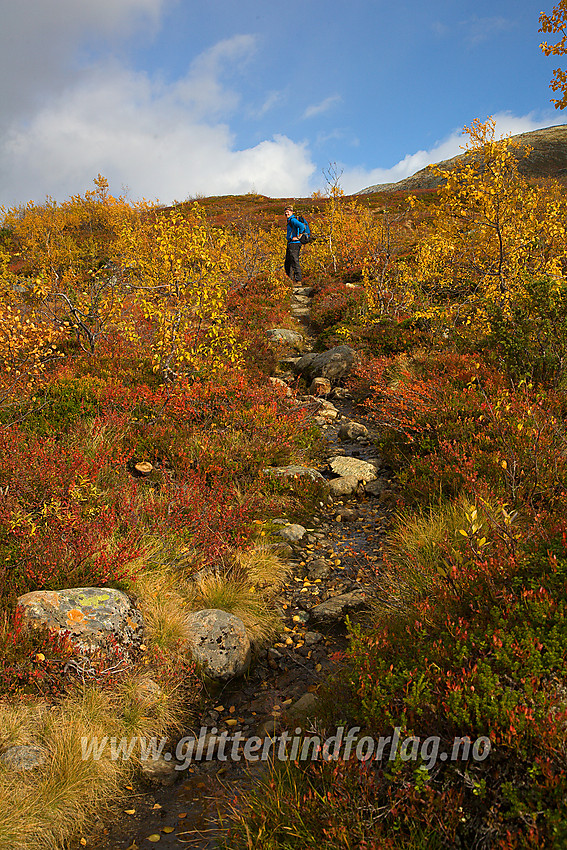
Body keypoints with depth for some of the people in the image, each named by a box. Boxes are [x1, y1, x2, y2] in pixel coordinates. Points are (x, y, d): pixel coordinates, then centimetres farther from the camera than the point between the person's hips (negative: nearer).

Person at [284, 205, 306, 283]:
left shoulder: (293, 220, -10)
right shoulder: (289, 221, 21)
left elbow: (302, 226, -28)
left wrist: (298, 237, -22)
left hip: (294, 244, -11)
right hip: (290, 244, 11)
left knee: (295, 262, -11)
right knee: (287, 264, 12)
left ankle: (298, 281, -11)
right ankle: (290, 280, 16)